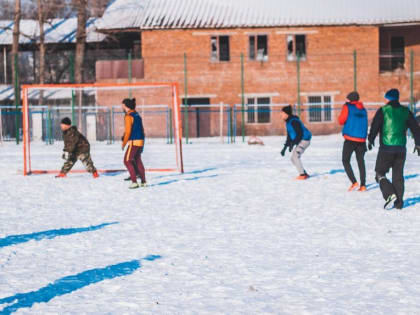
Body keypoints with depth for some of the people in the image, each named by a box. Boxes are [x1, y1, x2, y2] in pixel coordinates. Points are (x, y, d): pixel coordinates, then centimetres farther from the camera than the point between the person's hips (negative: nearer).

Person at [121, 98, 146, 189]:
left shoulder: (128, 117, -12)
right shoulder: (137, 115, 14)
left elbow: (128, 132, -17)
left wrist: (124, 144, -7)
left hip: (134, 141, -9)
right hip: (141, 141, 9)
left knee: (127, 161, -3)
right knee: (138, 161, 17)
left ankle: (134, 182, -11)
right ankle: (143, 181, 19)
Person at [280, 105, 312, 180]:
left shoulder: (294, 121, -18)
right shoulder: (288, 122, 12)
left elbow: (299, 134, -22)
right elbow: (289, 137, 17)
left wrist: (292, 144, -26)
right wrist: (284, 148, 13)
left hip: (304, 140, -10)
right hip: (300, 141, 10)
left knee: (295, 156, -20)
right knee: (293, 159, 7)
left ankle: (302, 175, -17)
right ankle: (304, 174, 12)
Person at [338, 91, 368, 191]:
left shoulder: (347, 107, -4)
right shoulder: (363, 110, 12)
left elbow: (341, 121, -3)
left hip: (350, 139, -5)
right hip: (362, 139, 5)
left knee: (346, 161, 4)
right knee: (361, 162, 11)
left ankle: (354, 182, -12)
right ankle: (363, 185, 5)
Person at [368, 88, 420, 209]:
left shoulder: (383, 111, -5)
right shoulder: (406, 111, 8)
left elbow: (374, 127, -6)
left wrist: (370, 140, 10)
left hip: (386, 148, -4)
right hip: (401, 148, 4)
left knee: (380, 174, 4)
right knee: (398, 175, 12)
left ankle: (390, 195, -16)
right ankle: (399, 201, 10)